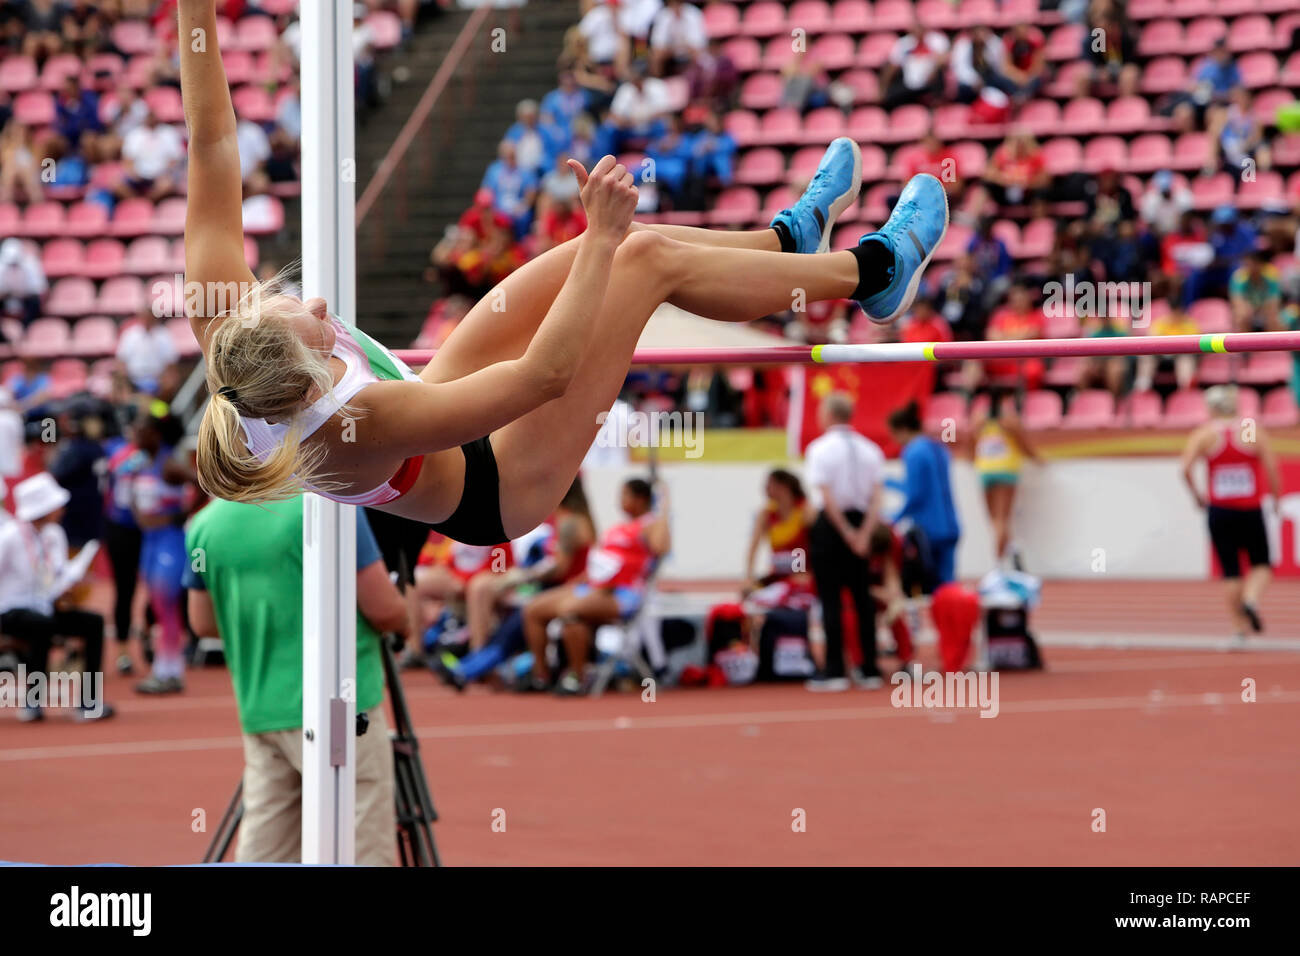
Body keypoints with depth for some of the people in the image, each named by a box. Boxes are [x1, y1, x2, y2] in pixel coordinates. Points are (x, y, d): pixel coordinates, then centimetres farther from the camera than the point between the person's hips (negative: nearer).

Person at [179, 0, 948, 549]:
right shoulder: (363, 422, -45)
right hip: (494, 493, -7)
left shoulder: (222, 332, -29)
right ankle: (874, 272, 16)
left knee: (615, 250, 7)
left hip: (438, 448, 7)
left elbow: (212, 148, -26)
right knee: (649, 259, -8)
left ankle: (790, 235, 36)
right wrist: (603, 240, -39)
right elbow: (544, 371, -42)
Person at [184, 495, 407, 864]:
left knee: (261, 855, 9)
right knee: (363, 856, -1)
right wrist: (408, 620, 12)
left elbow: (204, 622, 13)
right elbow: (383, 609, -10)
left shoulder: (205, 524, 4)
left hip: (259, 713, 6)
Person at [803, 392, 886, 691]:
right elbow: (876, 498, -2)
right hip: (860, 523, 5)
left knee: (831, 600, -2)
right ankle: (869, 670, 10)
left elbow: (827, 498, -15)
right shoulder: (870, 449, 6)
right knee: (862, 598, 10)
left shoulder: (820, 448, -9)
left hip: (831, 526, -5)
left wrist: (846, 532, -10)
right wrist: (863, 533, -8)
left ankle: (834, 670, -5)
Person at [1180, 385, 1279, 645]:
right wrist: (1276, 498, 6)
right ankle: (1251, 599, -15)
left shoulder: (1204, 435, -1)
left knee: (1231, 572, 7)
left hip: (1219, 512, 1)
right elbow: (1273, 469, -8)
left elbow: (1185, 469, -13)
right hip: (1250, 510, -1)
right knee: (1261, 564, 13)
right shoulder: (1254, 432, -1)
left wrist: (1197, 495, 2)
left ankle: (1239, 627, 6)